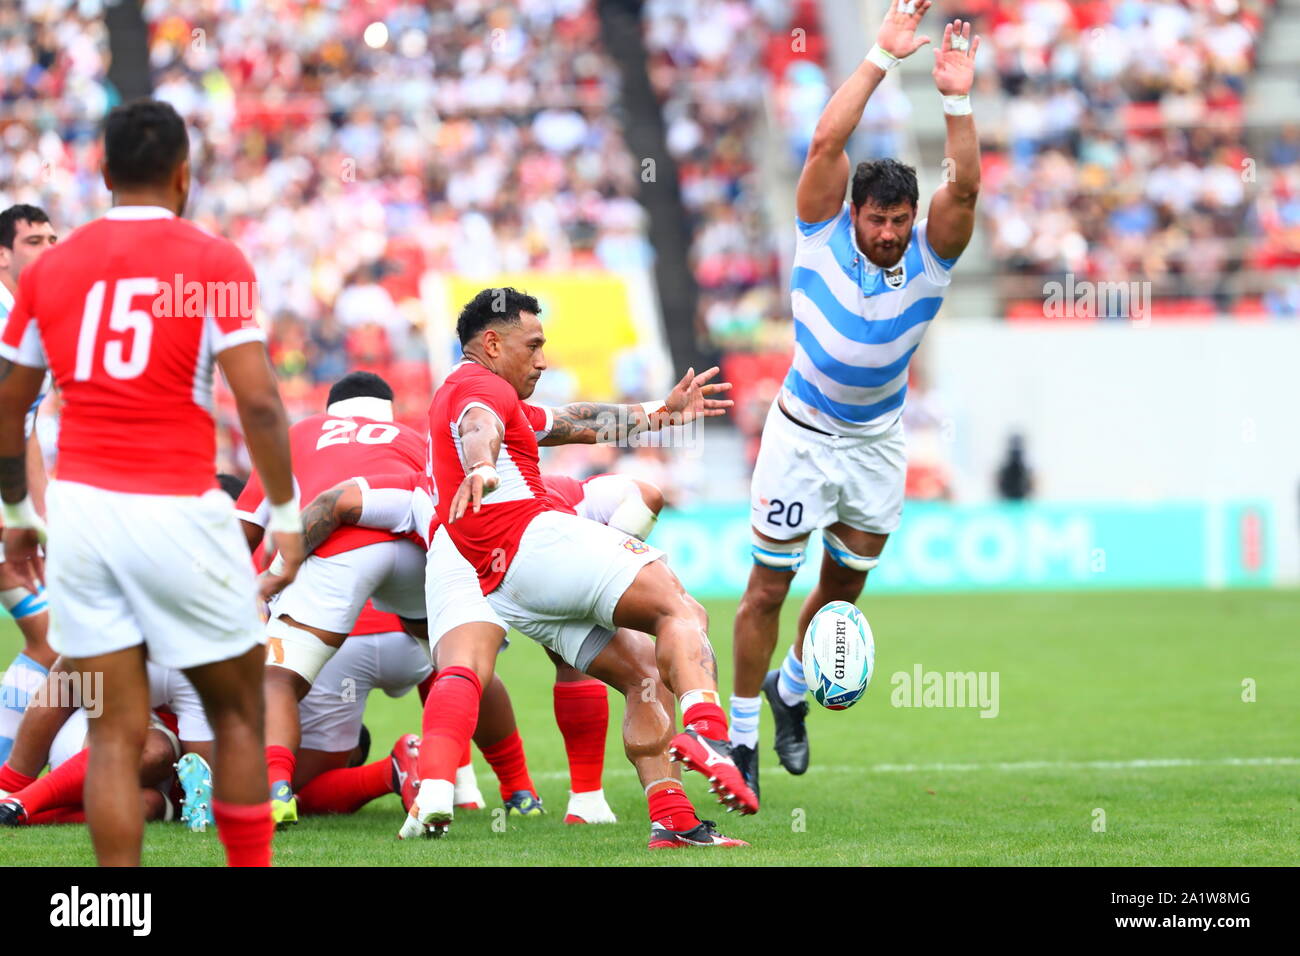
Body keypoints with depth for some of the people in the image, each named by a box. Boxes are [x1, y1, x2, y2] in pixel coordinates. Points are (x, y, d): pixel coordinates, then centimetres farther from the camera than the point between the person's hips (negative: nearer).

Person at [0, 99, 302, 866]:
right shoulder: (215, 263, -2)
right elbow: (258, 401, -10)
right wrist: (286, 511, 0)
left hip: (81, 512, 3)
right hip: (177, 509, -3)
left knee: (116, 735, 3)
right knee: (239, 713, 12)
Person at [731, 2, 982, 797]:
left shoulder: (929, 258, -10)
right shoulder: (824, 235, -13)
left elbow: (964, 187, -26)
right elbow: (827, 143, -25)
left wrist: (958, 98, -34)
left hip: (878, 442, 3)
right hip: (804, 431, -3)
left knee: (846, 585, 14)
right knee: (769, 585, -2)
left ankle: (792, 688, 41)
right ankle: (742, 736, 8)